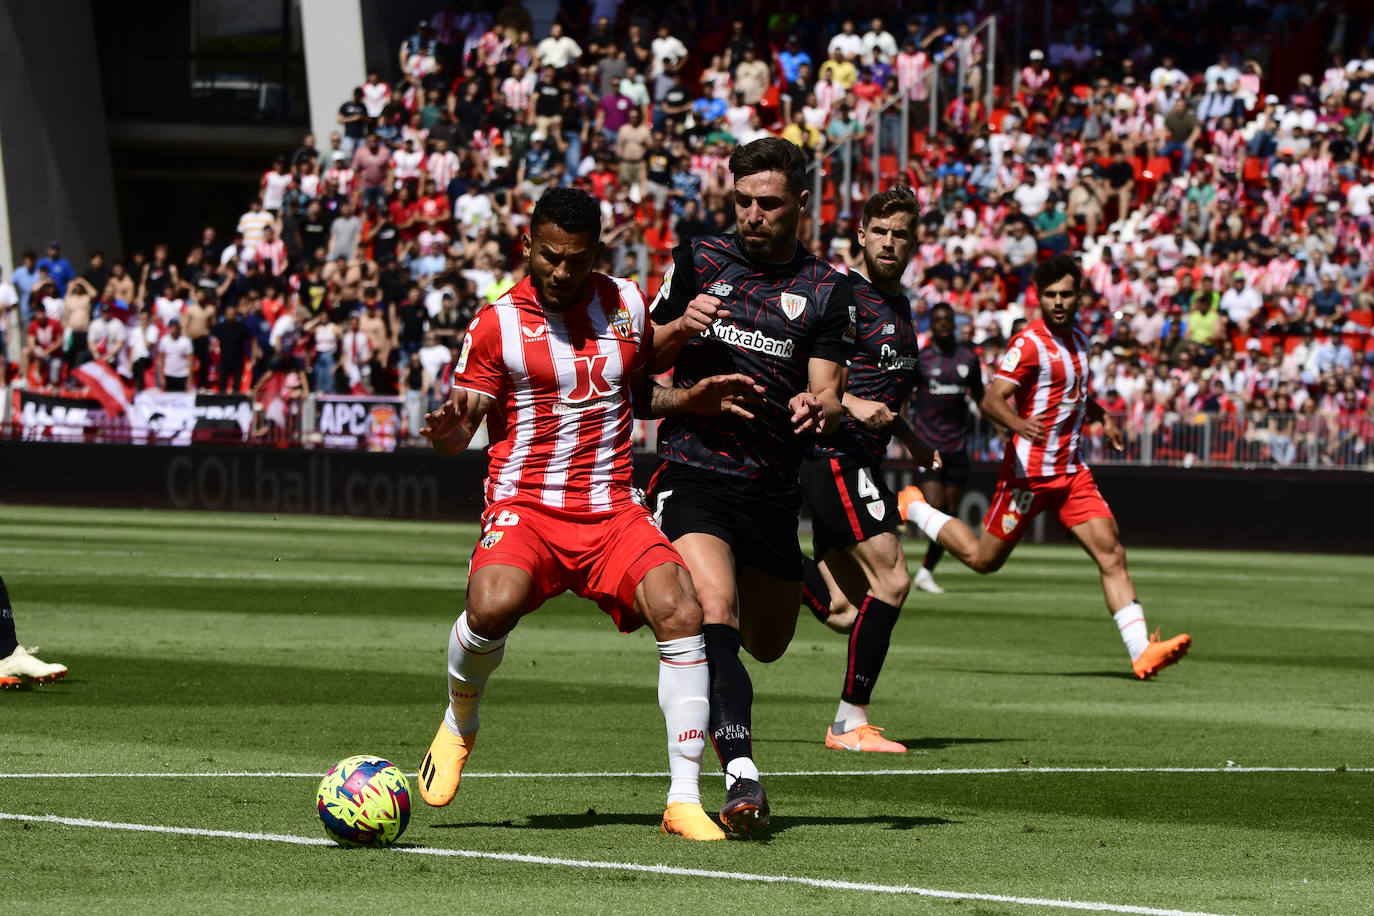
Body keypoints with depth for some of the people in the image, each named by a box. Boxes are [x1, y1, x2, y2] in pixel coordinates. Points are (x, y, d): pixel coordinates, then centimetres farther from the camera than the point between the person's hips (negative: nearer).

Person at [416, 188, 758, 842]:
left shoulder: (626, 303, 9)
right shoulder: (498, 323, -1)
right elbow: (457, 431, 0)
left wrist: (694, 399, 4)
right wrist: (447, 429, -24)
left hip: (613, 510, 3)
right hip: (524, 505, -3)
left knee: (680, 613, -22)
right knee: (493, 605, -33)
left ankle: (685, 801, -15)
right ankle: (459, 722, 2)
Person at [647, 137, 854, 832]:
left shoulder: (826, 292, 4)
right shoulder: (698, 259, 6)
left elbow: (827, 396, -5)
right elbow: (646, 359, 13)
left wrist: (818, 408, -29)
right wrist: (680, 328, -9)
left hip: (772, 486, 2)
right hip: (692, 472, -2)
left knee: (767, 644, 17)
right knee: (716, 613, -26)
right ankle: (742, 779, -34)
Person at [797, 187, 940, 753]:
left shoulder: (899, 303, 19)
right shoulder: (844, 295, -9)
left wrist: (917, 444, 26)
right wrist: (850, 404, -28)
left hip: (863, 462, 9)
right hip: (833, 453, -9)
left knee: (845, 612, 2)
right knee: (891, 579, -13)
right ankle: (850, 722, -7)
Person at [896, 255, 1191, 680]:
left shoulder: (1078, 338, 11)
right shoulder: (1029, 343, -15)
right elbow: (991, 400, -25)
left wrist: (1102, 415, 14)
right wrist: (1018, 423, -45)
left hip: (1072, 470, 7)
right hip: (1029, 469, -6)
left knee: (1111, 552, -8)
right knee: (983, 558, 6)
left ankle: (1141, 651, -14)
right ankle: (914, 509, 30)